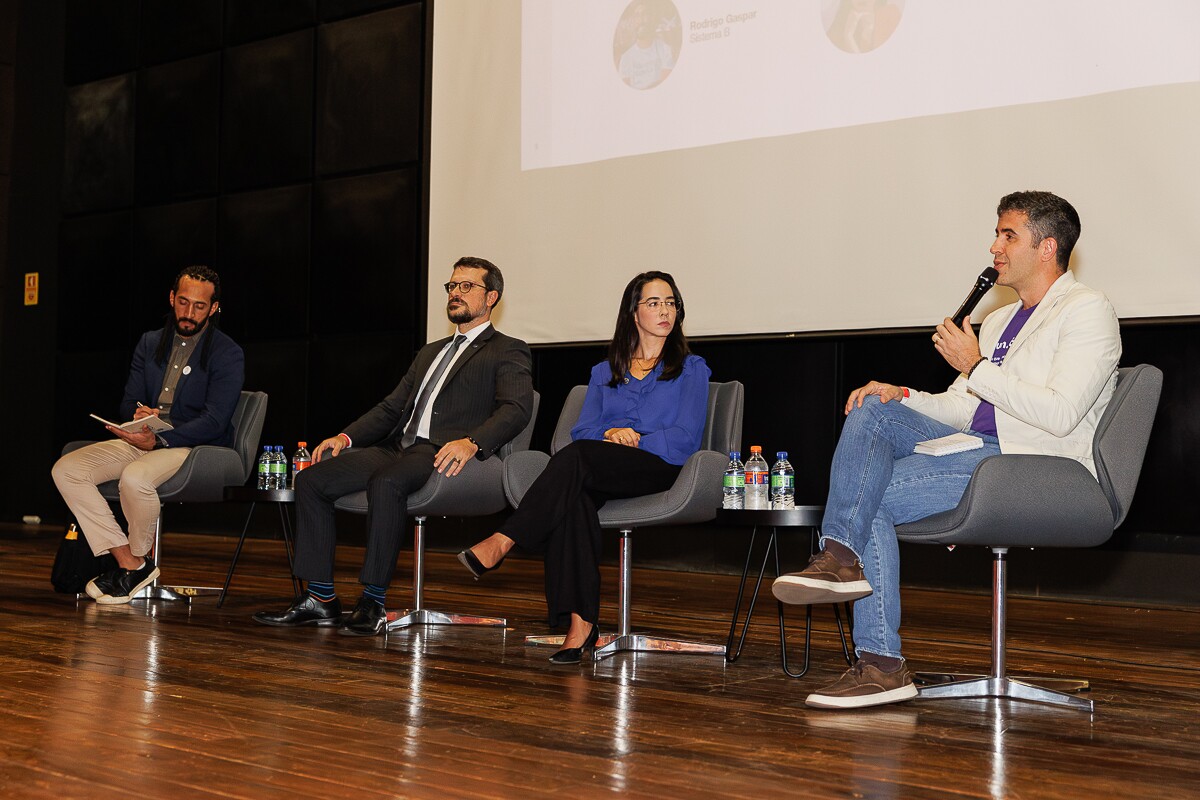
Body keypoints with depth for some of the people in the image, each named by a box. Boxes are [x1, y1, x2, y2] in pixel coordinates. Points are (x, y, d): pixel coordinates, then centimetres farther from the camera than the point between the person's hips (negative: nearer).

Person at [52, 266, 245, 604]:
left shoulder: (227, 354, -5)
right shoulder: (150, 343, 14)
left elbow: (214, 421, -14)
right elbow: (129, 403, 15)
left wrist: (158, 440, -27)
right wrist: (139, 414, -11)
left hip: (196, 448, -7)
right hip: (143, 440, 7)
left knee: (135, 477, -37)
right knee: (65, 469, -13)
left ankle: (138, 557, -7)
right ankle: (129, 564, -15)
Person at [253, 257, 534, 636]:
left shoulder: (508, 352, 8)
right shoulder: (430, 353, 32)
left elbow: (516, 408, -10)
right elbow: (390, 408, 28)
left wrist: (471, 443, -28)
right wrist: (346, 437, 10)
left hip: (443, 455, -8)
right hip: (398, 449, 8)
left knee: (386, 483, -37)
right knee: (311, 479, -10)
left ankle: (373, 602, -30)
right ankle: (320, 598, -9)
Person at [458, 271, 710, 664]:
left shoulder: (690, 369, 15)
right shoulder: (604, 372, 26)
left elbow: (685, 438, 1)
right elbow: (583, 430, 14)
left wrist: (631, 440, -11)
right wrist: (611, 434, -8)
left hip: (662, 467, -3)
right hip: (595, 471, 3)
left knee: (577, 457, -34)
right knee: (572, 497, -36)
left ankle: (501, 543, -37)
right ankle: (580, 622, -43)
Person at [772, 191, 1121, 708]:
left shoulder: (1086, 311, -4)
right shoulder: (998, 322, 25)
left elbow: (1060, 414, -17)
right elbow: (958, 407, 21)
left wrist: (977, 368, -12)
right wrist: (902, 396, 1)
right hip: (978, 449, 9)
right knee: (872, 410, -15)